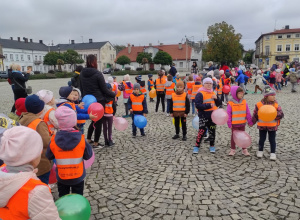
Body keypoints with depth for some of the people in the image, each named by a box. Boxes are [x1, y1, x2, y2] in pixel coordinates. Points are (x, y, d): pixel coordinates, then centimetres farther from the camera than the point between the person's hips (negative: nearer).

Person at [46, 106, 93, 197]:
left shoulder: (53, 140, -15)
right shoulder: (81, 139, -18)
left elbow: (49, 156, -2)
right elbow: (88, 155, -9)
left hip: (61, 177, 1)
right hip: (78, 177, -1)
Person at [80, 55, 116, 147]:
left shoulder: (82, 74, 3)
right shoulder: (97, 74, -15)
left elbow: (81, 88, 12)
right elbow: (104, 90, -12)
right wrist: (114, 94, 3)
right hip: (99, 101, -6)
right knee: (99, 122, 7)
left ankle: (88, 139, 26)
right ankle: (95, 143, 14)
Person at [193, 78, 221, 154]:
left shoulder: (213, 93, 13)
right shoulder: (200, 94, -9)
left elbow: (218, 104, 16)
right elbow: (198, 105, -20)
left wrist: (216, 98, -5)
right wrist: (209, 105, -24)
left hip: (213, 116, 6)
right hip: (203, 116, -6)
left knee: (212, 131, 13)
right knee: (201, 131, -7)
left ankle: (212, 146, 27)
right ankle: (197, 146, 3)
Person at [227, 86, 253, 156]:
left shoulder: (244, 102, -3)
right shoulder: (231, 103, -12)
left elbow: (248, 113, 2)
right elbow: (228, 114, -9)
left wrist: (250, 122, 2)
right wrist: (229, 123, -11)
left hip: (242, 123, 3)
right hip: (234, 124, -3)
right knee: (234, 136, 10)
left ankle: (244, 149, 25)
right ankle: (233, 149, 22)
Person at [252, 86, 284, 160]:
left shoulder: (276, 105, -6)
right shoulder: (259, 104, -7)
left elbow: (281, 115, -6)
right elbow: (255, 115, 3)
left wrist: (275, 114, -24)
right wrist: (252, 122, 8)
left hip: (272, 126, 0)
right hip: (262, 126, 0)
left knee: (272, 140, 8)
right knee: (262, 139, 15)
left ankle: (273, 153, 21)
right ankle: (260, 151, 33)